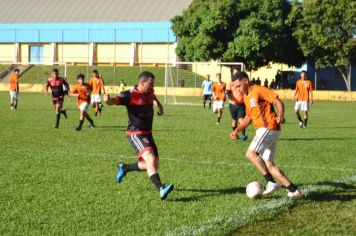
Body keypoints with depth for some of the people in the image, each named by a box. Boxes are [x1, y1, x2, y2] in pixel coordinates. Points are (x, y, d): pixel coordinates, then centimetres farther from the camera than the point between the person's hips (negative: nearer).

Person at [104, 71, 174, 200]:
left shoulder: (149, 92, 6)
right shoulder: (129, 95, -17)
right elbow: (114, 100, -32)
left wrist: (159, 105, 16)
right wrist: (108, 100, -53)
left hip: (148, 133, 8)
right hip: (135, 134, -8)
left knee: (154, 165, 10)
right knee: (150, 159, -27)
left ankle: (124, 168, 30)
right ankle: (161, 190, -35)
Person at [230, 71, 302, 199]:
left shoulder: (259, 90, -8)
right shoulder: (246, 97, 19)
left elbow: (279, 102, -14)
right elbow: (248, 116, 28)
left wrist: (280, 116, -29)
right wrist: (237, 130, 17)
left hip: (269, 128, -9)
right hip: (263, 130, 9)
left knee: (250, 153, -20)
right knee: (269, 164, 5)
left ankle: (271, 182, -20)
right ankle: (294, 191, 6)